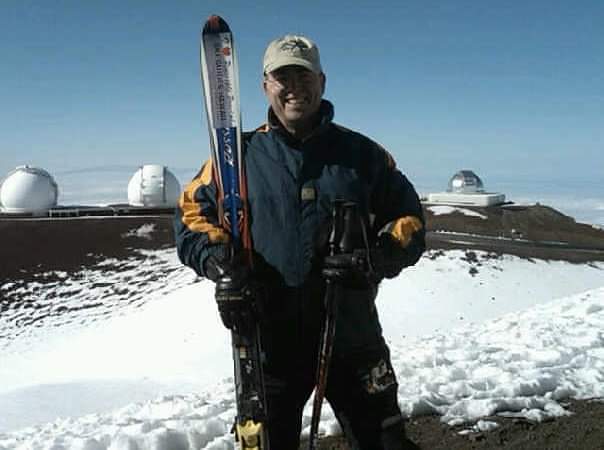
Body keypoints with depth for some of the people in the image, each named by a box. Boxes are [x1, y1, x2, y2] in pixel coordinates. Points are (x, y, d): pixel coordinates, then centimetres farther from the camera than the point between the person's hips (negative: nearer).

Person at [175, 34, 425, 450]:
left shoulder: (362, 153, 4)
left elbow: (409, 219, 7)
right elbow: (191, 216, 6)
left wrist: (377, 258, -14)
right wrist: (219, 257, -15)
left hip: (352, 334, 1)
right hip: (269, 339, 0)